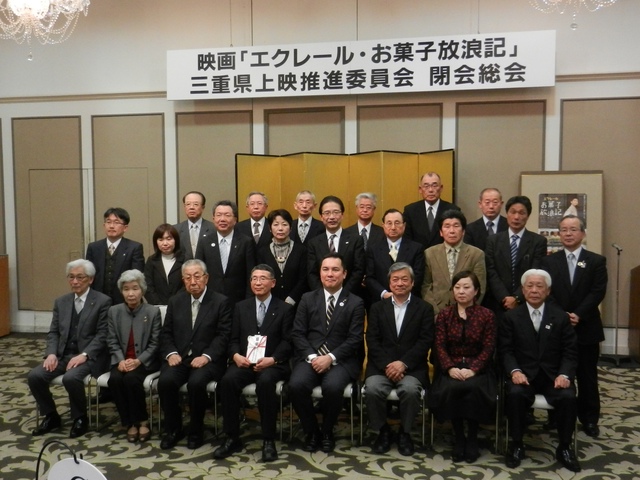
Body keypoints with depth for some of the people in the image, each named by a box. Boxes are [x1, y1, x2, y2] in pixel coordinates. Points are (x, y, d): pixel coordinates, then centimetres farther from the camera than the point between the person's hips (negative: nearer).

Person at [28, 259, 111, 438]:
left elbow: (102, 335, -10)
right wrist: (51, 353, -8)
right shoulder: (61, 302, 14)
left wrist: (83, 355, -22)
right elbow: (53, 332, 11)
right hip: (62, 355, 6)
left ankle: (80, 418, -6)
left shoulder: (103, 301, -5)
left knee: (71, 378, -33)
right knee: (34, 376, -17)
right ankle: (51, 416, 6)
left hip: (89, 356, -6)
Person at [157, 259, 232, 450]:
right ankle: (172, 429, -3)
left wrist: (206, 356, -19)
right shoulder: (175, 301, 13)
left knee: (196, 382, -33)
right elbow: (166, 333, 11)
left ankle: (196, 431, -8)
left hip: (207, 359, -3)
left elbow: (223, 335, -6)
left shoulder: (221, 302, 0)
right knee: (165, 381, -26)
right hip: (179, 357, 3)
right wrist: (171, 353, -8)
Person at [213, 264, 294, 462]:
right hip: (244, 362, 3)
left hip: (272, 364, -3)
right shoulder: (240, 307, 16)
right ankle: (232, 438, -16)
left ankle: (268, 439, -23)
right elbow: (233, 339, 11)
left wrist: (272, 359, -19)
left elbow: (288, 342, -1)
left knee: (265, 381, -36)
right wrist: (236, 355, -12)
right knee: (227, 380, -29)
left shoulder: (285, 309, 7)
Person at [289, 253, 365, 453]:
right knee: (296, 385, -28)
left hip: (341, 360, -2)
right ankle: (311, 431, -2)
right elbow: (297, 333, 5)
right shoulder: (308, 299, 13)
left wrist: (331, 358, -15)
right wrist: (312, 356, -11)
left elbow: (354, 339, -2)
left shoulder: (355, 303, 6)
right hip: (310, 357, 2)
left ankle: (327, 432, -3)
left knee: (332, 386, -33)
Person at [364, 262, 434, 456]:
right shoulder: (377, 308, 14)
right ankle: (383, 431, -2)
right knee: (373, 389, -28)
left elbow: (425, 341, -2)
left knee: (410, 390, -31)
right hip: (381, 365, 1)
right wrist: (386, 365, -12)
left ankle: (405, 432, -5)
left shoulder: (424, 308, 9)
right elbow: (372, 340, 4)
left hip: (411, 366, -1)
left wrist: (403, 363, -15)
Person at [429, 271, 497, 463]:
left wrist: (472, 369, -19)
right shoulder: (444, 315, 7)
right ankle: (459, 438, -12)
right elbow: (440, 346, 0)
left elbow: (488, 348, -4)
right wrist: (450, 368, -18)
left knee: (474, 389, -33)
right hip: (451, 367, 1)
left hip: (477, 368, -1)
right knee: (450, 389, -31)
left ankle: (472, 438, -12)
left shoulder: (487, 315, 3)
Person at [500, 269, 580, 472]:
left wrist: (564, 374, -15)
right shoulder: (511, 316, 4)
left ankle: (564, 447, -5)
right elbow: (506, 350, 0)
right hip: (524, 373, -1)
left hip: (553, 374, 1)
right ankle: (517, 444, -10)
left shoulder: (561, 316, 6)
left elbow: (570, 351, 3)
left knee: (568, 397, -28)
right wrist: (514, 371, -18)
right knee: (515, 394, -31)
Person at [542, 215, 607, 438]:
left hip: (586, 328, -1)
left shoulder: (596, 261, 4)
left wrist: (578, 315, -17)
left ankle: (589, 419, 20)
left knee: (587, 376, 7)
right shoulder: (549, 261, 7)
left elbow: (598, 292, -6)